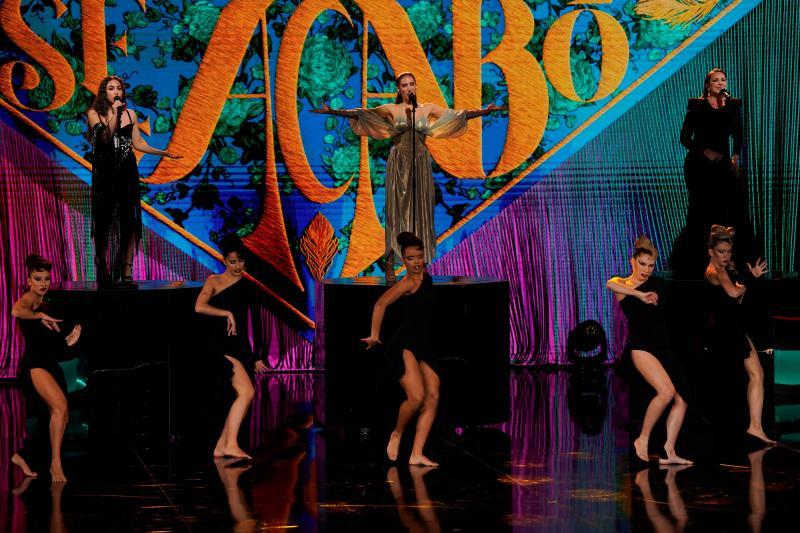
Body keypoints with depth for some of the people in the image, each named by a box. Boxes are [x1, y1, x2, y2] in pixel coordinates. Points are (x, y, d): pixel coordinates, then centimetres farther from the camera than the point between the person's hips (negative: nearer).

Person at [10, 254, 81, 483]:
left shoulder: (45, 306, 21)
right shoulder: (28, 299, -4)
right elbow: (16, 311, -30)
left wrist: (68, 341, 11)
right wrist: (40, 316, -23)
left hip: (51, 366, 9)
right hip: (34, 365, -9)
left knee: (59, 418, 10)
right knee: (60, 406, -27)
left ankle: (22, 455, 24)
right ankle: (56, 463, -24)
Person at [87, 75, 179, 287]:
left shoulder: (130, 114, 10)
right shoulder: (94, 113, 2)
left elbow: (138, 143, 14)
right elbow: (105, 137, -11)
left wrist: (163, 153, 7)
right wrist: (115, 114, -15)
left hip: (127, 173, 2)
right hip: (104, 172, -2)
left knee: (128, 222, -5)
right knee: (104, 221, -2)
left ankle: (127, 274, -5)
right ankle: (103, 272, 4)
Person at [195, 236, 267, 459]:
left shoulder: (248, 286, 15)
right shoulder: (214, 281, 0)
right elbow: (199, 307, -16)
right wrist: (227, 313, -16)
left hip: (242, 346, 6)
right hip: (221, 345, -6)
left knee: (240, 399, 4)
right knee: (246, 392, -21)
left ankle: (221, 446, 13)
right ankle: (231, 445, -19)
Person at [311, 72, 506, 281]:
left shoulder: (427, 109, 8)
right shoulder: (391, 110, 3)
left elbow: (459, 115, 8)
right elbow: (359, 114, -3)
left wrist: (486, 111, 0)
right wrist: (331, 111, -12)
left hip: (421, 164, 2)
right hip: (398, 164, -2)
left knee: (420, 212, 1)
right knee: (397, 211, -5)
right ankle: (390, 265, -5)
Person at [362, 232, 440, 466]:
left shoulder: (424, 276, 13)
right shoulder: (409, 282, -13)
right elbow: (381, 304, -18)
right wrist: (374, 336, -12)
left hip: (424, 347, 9)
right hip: (404, 346, -9)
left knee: (433, 397, -4)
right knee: (417, 397, -21)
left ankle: (416, 454, -4)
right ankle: (396, 434, 8)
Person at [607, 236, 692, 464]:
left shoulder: (656, 283, 15)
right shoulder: (622, 285, 0)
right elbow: (610, 284, -23)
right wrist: (640, 295, -22)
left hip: (664, 347, 6)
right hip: (641, 347, -6)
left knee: (682, 398, -2)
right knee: (666, 391, -24)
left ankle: (669, 451, 4)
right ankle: (643, 439, -10)